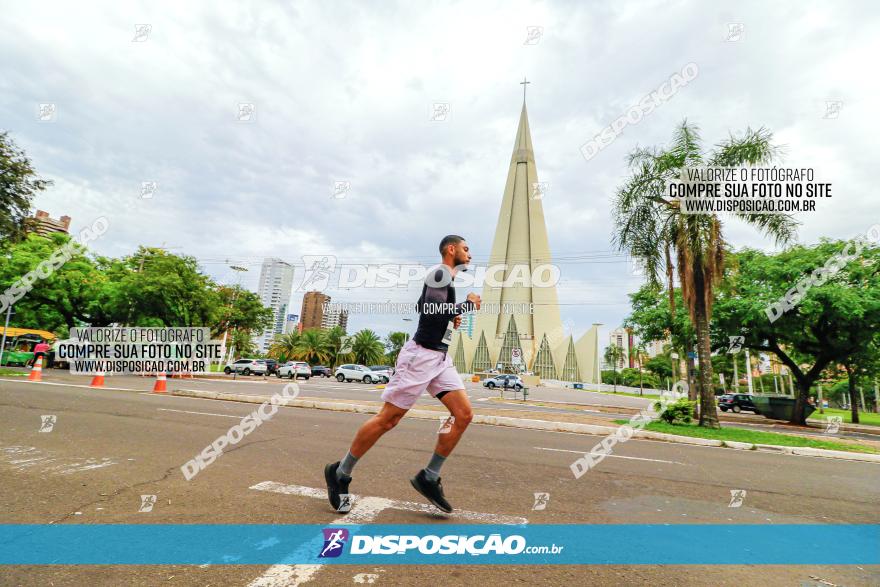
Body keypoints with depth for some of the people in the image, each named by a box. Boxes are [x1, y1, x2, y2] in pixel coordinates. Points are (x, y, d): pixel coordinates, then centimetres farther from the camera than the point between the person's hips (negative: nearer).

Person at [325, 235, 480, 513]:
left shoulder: (446, 279, 19)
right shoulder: (440, 273, -11)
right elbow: (433, 310, -25)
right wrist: (467, 305, -11)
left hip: (440, 357, 10)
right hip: (421, 355, -9)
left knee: (464, 414, -3)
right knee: (387, 419, -3)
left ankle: (428, 478, 8)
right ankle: (340, 473, 16)